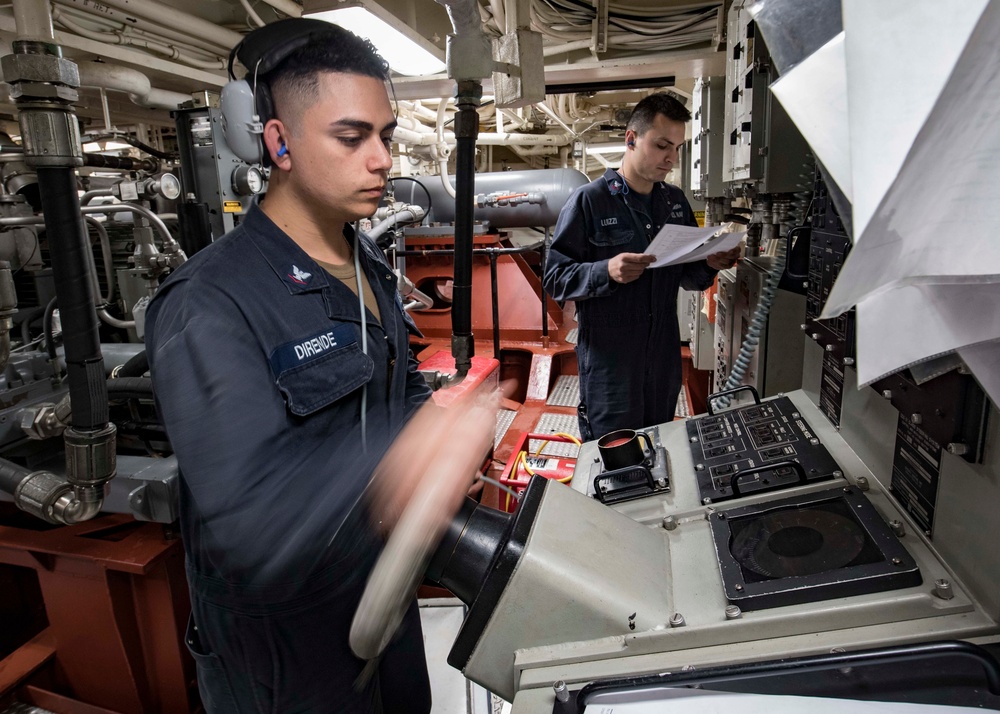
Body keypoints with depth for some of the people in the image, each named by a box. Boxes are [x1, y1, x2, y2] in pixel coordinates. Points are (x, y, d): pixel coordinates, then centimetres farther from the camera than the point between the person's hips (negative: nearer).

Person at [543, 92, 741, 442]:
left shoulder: (676, 201, 11)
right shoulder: (588, 200, -7)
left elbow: (687, 277, 16)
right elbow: (555, 278, -11)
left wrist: (709, 265, -6)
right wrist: (606, 272, -27)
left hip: (665, 359, 6)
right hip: (608, 360, -5)